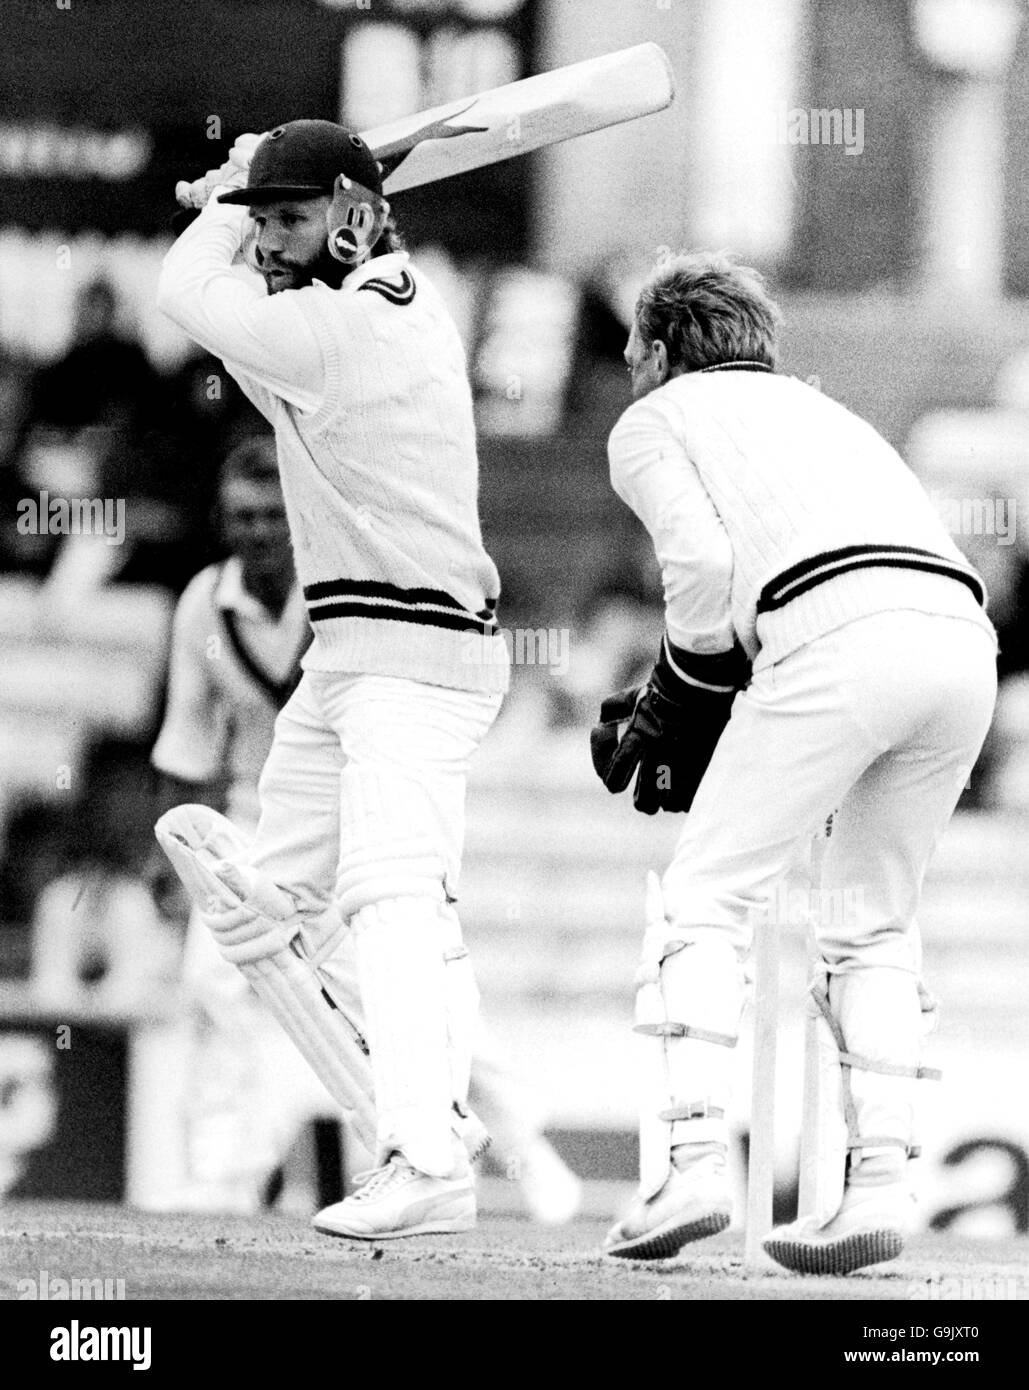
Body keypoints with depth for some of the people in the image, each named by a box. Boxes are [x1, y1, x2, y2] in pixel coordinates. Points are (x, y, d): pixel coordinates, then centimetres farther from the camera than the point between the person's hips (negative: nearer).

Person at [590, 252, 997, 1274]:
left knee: (705, 902, 3)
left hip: (836, 634, -6)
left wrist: (670, 711, 15)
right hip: (968, 635, 6)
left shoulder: (652, 422, 20)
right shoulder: (820, 413, 39)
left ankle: (689, 1161, -10)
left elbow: (704, 567, 1)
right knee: (872, 926, 17)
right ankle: (877, 1183, 5)